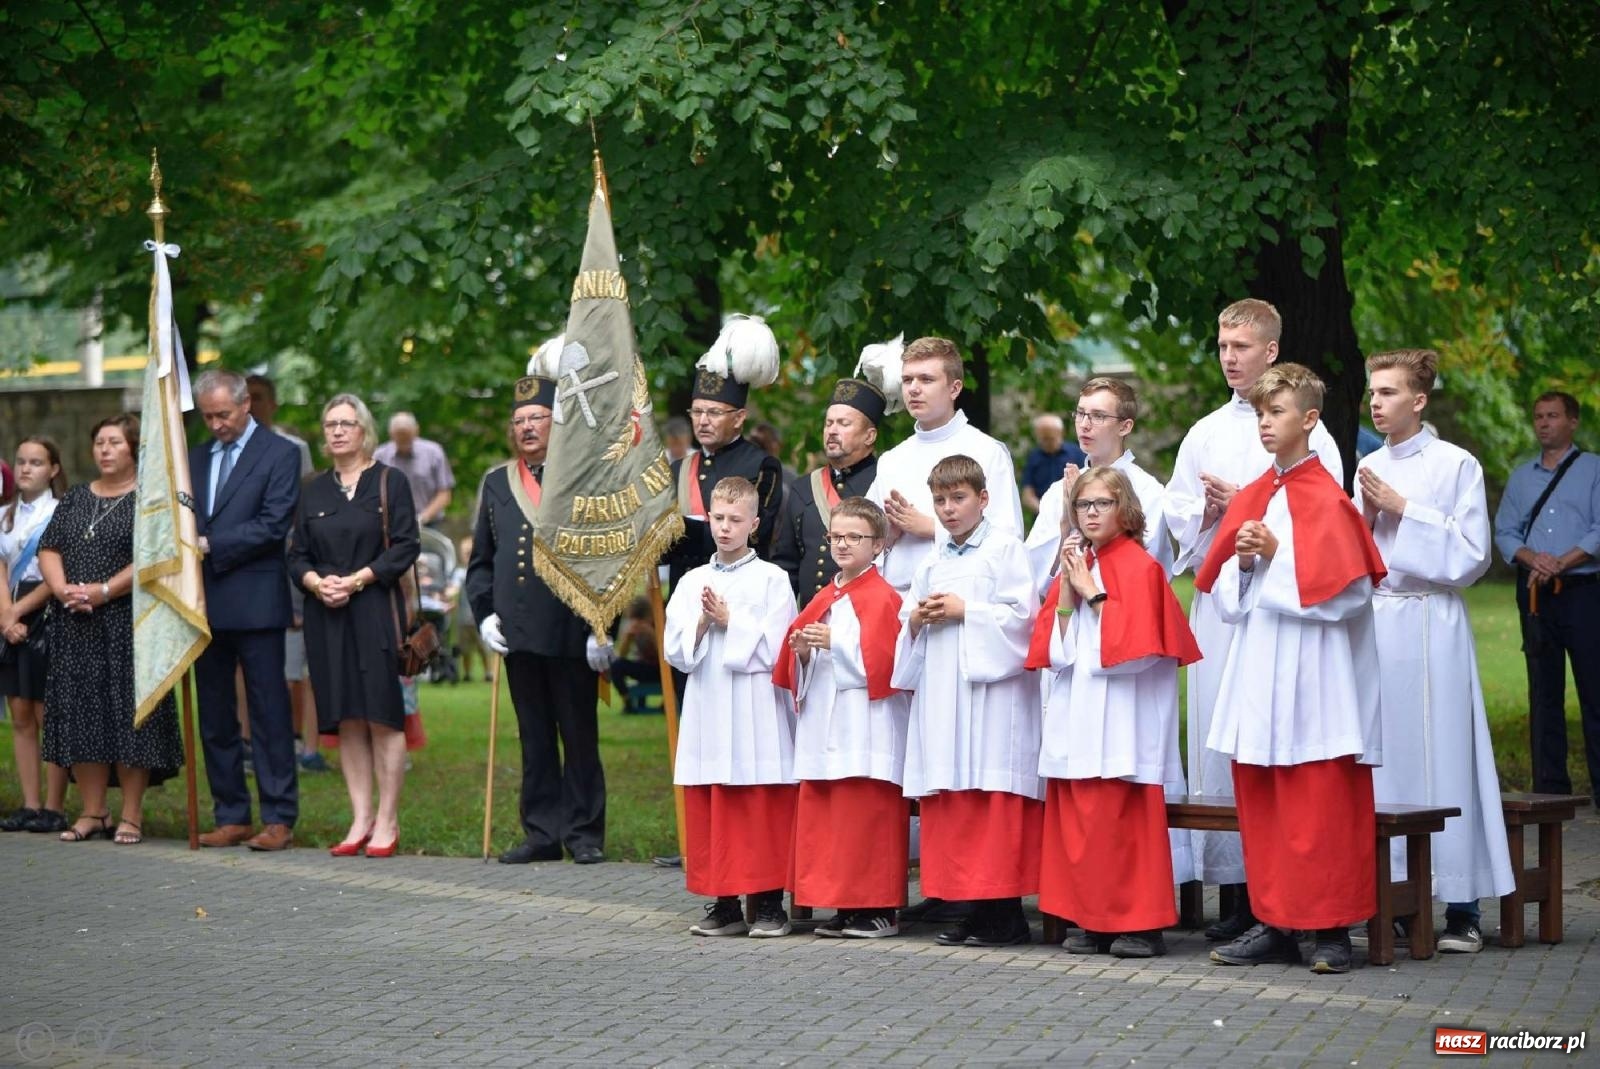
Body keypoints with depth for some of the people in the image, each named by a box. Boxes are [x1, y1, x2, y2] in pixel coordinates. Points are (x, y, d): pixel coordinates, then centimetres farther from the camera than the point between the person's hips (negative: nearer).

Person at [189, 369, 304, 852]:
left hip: (255, 603, -6)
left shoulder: (279, 454, -2)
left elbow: (272, 525, -12)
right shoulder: (196, 458, 17)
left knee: (269, 715, -3)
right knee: (214, 717, 8)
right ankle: (230, 817, 15)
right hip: (206, 604, 6)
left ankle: (279, 818, -1)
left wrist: (209, 546, -14)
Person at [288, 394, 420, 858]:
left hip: (375, 611, -4)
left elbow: (406, 546, -5)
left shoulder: (390, 482, 3)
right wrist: (316, 581, -8)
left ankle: (387, 822, -3)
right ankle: (361, 819, 6)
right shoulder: (314, 490, 14)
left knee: (383, 715, -6)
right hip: (326, 616, 4)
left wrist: (358, 579, -14)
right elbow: (297, 555, 13)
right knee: (346, 720, 3)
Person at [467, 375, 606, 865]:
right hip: (517, 635, 4)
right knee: (534, 738, 9)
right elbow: (480, 561, 19)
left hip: (572, 634, -4)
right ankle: (542, 833, 15)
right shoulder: (497, 484, 15)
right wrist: (484, 613, 4)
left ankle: (584, 832, 10)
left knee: (580, 737, 3)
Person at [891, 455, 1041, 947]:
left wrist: (965, 611, -12)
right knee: (948, 802, 3)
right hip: (940, 693, 7)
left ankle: (1005, 914, -8)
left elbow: (1022, 615, -10)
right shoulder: (932, 564, 21)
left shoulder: (1005, 548, -1)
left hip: (992, 688, -7)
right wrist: (917, 620, 3)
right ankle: (973, 906, 9)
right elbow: (905, 625, 24)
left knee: (994, 800, -10)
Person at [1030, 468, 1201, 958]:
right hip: (1076, 712, 7)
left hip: (1122, 716, -7)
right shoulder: (1073, 565, 16)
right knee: (1077, 818, 4)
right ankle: (1092, 920, 10)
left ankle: (1140, 924, -2)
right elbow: (1052, 646, 10)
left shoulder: (1140, 567, -4)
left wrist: (1092, 592, -11)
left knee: (1125, 819, -7)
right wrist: (1067, 590, -2)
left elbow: (1135, 643, -14)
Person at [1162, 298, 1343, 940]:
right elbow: (1178, 514, 18)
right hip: (1217, 598, 5)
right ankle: (1239, 895, 3)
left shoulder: (1308, 432, 3)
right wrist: (1211, 512, -3)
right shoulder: (1205, 433, 19)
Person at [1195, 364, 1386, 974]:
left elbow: (1346, 592, -14)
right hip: (1257, 671, 7)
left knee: (1320, 804, -5)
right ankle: (1275, 923, 13)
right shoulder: (1250, 499, 14)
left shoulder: (1326, 499, -7)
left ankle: (1331, 929, 1)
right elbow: (1224, 597, 16)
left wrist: (1278, 555, -15)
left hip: (1312, 674, -7)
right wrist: (1243, 560, -4)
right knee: (1258, 802, 7)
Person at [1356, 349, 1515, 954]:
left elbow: (1471, 556, -7)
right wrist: (1366, 516, -2)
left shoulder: (1456, 465, -2)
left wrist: (1403, 509, -10)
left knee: (1442, 757, -6)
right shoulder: (1368, 468, 14)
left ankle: (1461, 907, -2)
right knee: (1381, 760, 2)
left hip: (1430, 624, -5)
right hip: (1374, 621, 5)